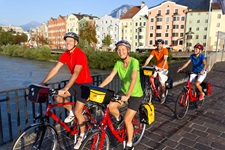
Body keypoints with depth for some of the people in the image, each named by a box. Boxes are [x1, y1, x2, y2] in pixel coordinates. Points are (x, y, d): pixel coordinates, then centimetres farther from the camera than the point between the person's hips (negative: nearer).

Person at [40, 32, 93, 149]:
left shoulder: (80, 55, -24)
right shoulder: (65, 55, -1)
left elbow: (76, 73, -34)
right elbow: (55, 69, -4)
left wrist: (64, 89, -42)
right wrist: (42, 83, -11)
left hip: (85, 84, -7)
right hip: (75, 83, 7)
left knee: (78, 111, -6)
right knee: (58, 97, -7)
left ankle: (82, 135, 18)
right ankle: (71, 112, 19)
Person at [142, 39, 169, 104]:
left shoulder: (165, 50, -16)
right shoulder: (154, 51, -7)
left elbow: (165, 59, -29)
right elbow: (149, 58, -18)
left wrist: (162, 68, -44)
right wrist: (144, 65, -33)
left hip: (163, 68, -3)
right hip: (156, 66, 3)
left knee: (162, 83, -4)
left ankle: (163, 95, 22)